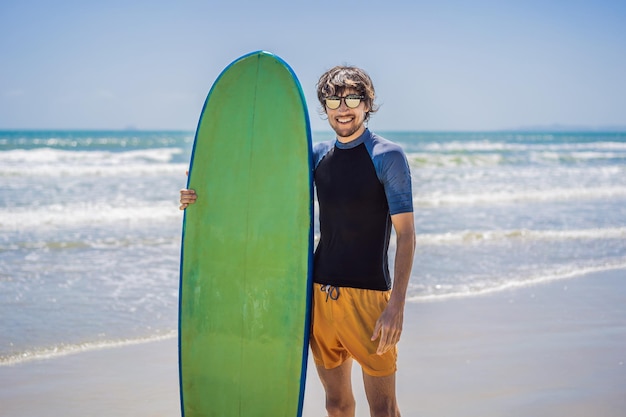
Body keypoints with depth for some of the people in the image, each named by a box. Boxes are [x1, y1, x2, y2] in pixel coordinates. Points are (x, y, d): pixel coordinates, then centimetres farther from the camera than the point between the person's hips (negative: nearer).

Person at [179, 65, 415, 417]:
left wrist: (397, 305, -17)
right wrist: (204, 196, -3)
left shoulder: (387, 157, -5)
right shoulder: (319, 156, 10)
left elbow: (406, 235, -9)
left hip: (368, 296, -5)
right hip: (321, 293, 5)